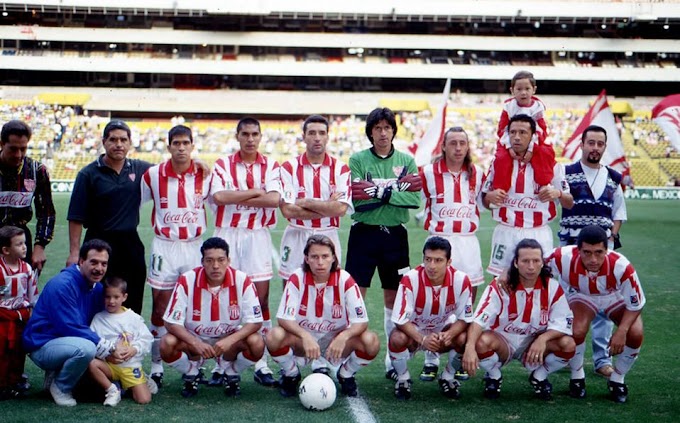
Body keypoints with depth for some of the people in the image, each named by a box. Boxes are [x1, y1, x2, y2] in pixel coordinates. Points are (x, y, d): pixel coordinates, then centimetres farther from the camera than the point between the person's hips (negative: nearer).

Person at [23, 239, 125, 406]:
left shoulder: (97, 288, 5)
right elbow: (72, 328, -26)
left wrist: (112, 347, -12)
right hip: (42, 346, -9)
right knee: (86, 347, -34)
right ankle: (60, 387, -8)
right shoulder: (62, 285, -21)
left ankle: (57, 374, 11)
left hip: (67, 342, 9)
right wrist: (106, 348, -25)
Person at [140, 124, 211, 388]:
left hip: (195, 247, 1)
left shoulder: (204, 175, 0)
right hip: (164, 248, 0)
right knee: (160, 307, 1)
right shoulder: (153, 175, -1)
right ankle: (156, 365, 12)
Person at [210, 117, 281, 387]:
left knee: (261, 299, -1)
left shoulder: (270, 166, 5)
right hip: (227, 235, 0)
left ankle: (261, 363, 6)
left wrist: (235, 198, -9)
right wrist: (255, 192, -10)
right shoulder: (223, 165, 6)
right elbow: (218, 196, -12)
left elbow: (274, 199, -12)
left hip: (258, 236, 0)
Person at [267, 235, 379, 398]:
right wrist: (305, 336, -38)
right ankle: (291, 375, 2)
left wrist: (343, 337, -38)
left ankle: (346, 375, 5)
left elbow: (361, 321, -16)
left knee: (371, 342, -28)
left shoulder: (345, 280, -15)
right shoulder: (297, 279, -15)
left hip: (336, 340, 0)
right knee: (274, 337, -32)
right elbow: (284, 318, -19)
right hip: (303, 339, 0)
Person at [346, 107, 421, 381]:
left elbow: (415, 199, -8)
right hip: (364, 233, -2)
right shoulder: (358, 160, -1)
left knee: (394, 297, 9)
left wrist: (378, 192, -16)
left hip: (395, 235, 2)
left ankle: (394, 360, 17)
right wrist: (399, 188, -15)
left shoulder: (406, 161, 5)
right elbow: (356, 199, -14)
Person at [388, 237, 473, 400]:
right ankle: (403, 379, -2)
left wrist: (449, 335, -33)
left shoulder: (461, 280, -22)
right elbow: (401, 320, -24)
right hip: (414, 332, -1)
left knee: (464, 339, -29)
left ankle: (448, 378, 2)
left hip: (444, 331, 2)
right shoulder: (410, 280, -27)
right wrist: (422, 339, -38)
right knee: (397, 338, -33)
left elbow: (464, 318, -13)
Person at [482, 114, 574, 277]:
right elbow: (485, 201, 14)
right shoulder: (499, 162, 8)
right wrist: (490, 196, -9)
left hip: (538, 234, -2)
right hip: (505, 233, 2)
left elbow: (570, 204, 5)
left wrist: (558, 193, -17)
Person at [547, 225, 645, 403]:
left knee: (635, 334, -22)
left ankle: (617, 380, 7)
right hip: (582, 296, 0)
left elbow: (636, 304, -23)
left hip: (616, 298, 0)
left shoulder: (621, 266, -39)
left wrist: (621, 331, -32)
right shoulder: (563, 258, -38)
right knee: (576, 331, -28)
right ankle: (577, 377, 3)